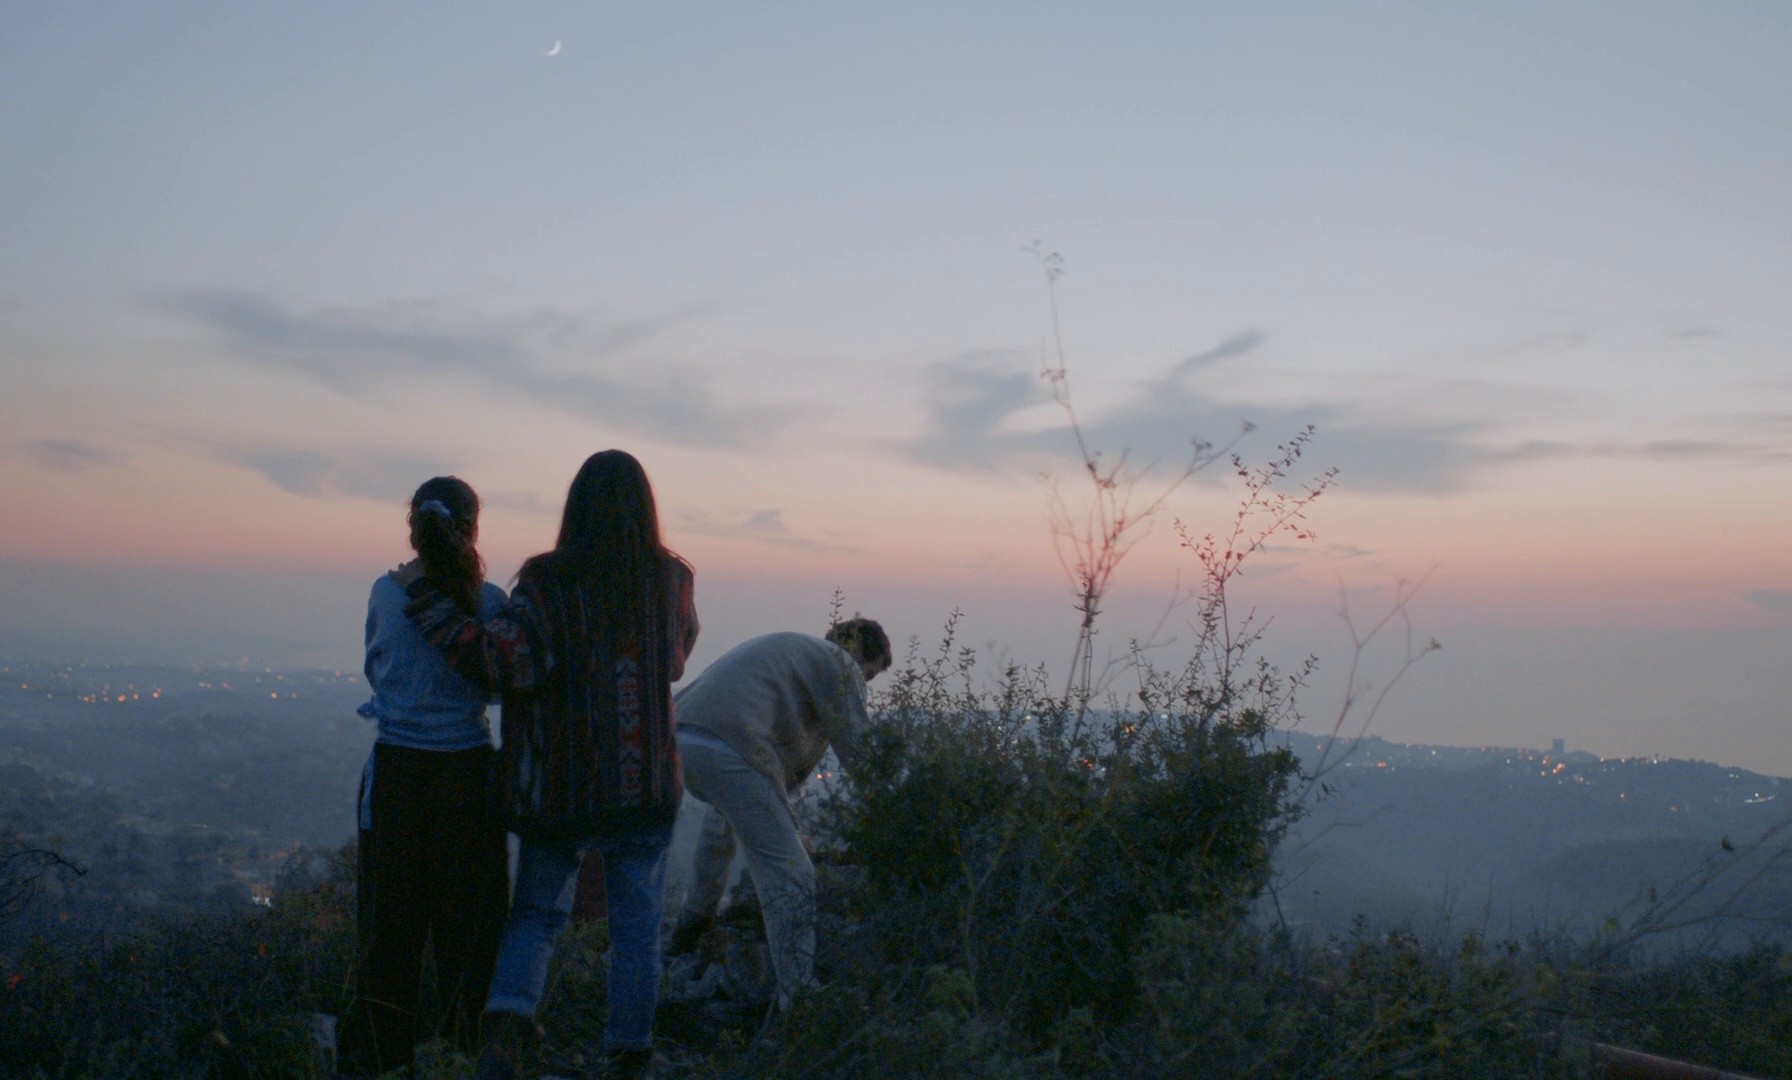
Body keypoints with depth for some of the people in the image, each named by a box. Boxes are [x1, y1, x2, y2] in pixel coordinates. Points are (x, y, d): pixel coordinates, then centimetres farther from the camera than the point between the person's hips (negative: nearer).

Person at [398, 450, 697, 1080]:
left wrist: (424, 596, -15)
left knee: (537, 910, 14)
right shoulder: (670, 580, -3)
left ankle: (508, 1021, -7)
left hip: (558, 787, -1)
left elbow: (502, 657, -23)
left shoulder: (550, 583, -13)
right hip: (645, 787, 1)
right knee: (636, 924, 12)